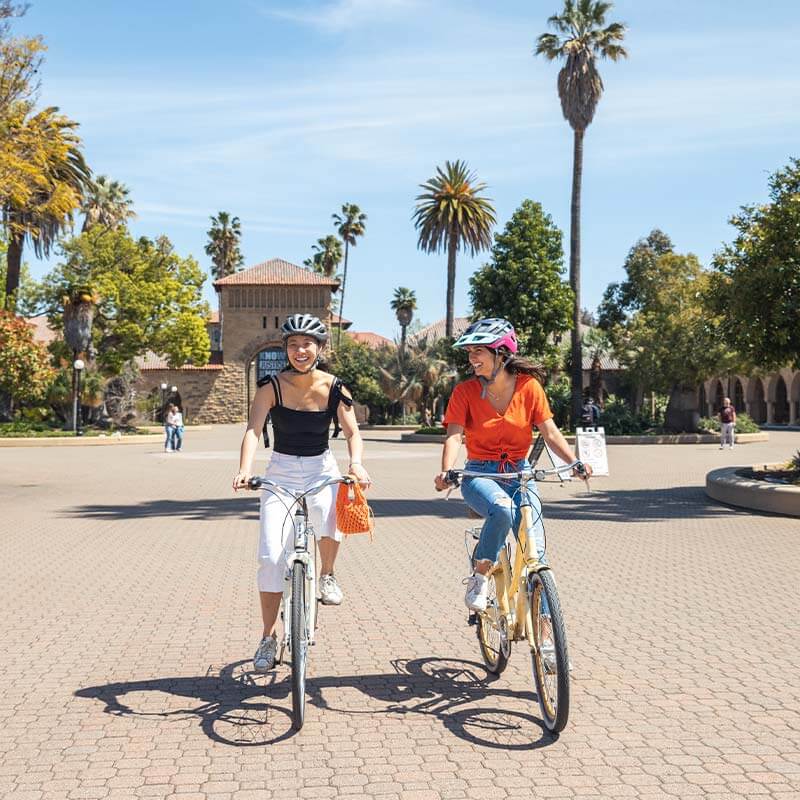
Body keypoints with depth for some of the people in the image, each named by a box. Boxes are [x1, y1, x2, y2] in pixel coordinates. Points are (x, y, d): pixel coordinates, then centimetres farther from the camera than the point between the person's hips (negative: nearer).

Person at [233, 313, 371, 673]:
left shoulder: (334, 388, -6)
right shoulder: (272, 387, -10)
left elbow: (352, 432, -13)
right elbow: (253, 430, -21)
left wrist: (356, 464, -34)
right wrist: (245, 469, -39)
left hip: (321, 471, 1)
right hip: (281, 473, -1)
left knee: (330, 521, -29)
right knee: (272, 556, -10)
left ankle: (327, 575, 6)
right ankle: (268, 638, 6)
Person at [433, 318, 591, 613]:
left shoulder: (529, 387, -3)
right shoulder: (465, 391, -5)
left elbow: (551, 433, -4)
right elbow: (454, 434, -16)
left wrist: (575, 462, -21)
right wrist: (446, 471, -34)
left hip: (519, 474, 2)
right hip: (479, 475, -2)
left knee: (535, 552, -10)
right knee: (502, 509, -36)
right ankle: (479, 577, -15)